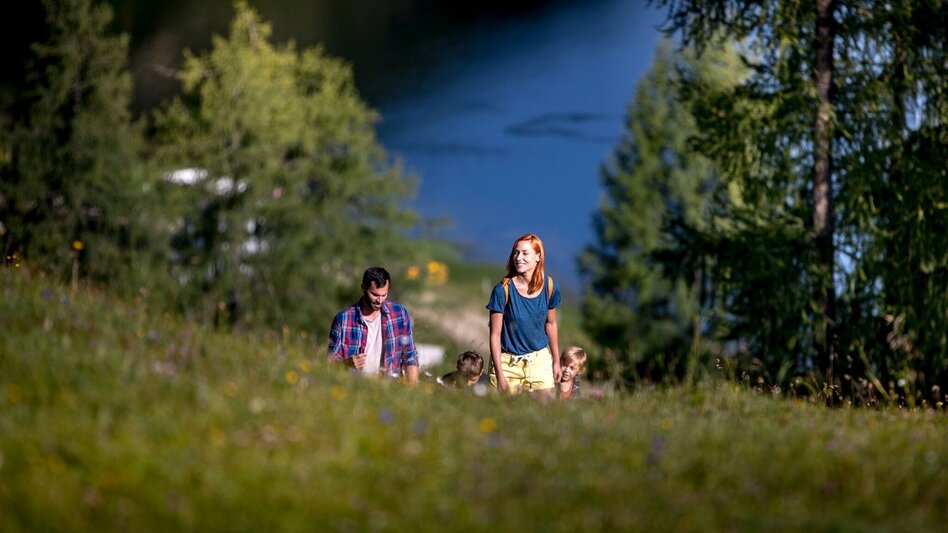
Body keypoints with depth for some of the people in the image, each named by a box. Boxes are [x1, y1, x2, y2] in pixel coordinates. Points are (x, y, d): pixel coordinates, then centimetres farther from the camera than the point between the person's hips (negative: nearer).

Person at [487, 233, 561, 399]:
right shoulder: (503, 289, -14)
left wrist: (556, 361, 17)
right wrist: (499, 375, -12)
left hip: (540, 361, 3)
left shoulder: (550, 286, -4)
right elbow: (495, 334, -10)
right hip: (508, 364, -3)